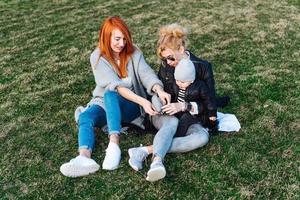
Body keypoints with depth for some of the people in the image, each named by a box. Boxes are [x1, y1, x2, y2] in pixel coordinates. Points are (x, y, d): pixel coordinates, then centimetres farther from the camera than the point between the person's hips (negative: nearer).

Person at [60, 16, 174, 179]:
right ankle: (84, 158, -55)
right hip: (104, 103, 1)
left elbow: (146, 74, -17)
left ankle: (114, 144, -49)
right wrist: (142, 101, -34)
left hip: (131, 105, -1)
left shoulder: (133, 52, -2)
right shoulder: (98, 57, -9)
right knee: (85, 117, -30)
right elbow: (115, 85, -22)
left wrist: (159, 90, -40)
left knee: (110, 95, -34)